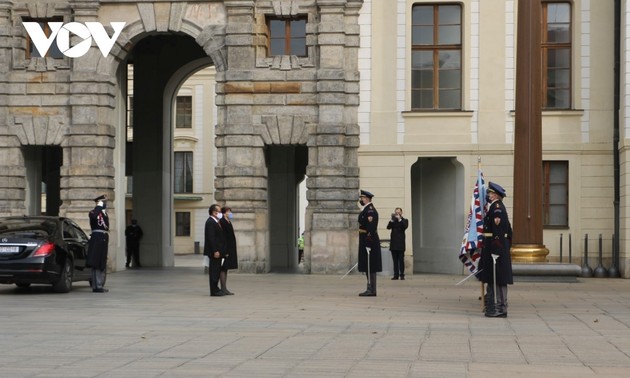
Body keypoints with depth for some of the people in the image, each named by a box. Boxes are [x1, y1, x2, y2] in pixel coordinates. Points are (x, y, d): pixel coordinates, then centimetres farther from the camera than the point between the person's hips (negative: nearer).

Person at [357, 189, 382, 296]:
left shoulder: (370, 210, -15)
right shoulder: (366, 210, 19)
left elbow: (371, 228, -22)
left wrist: (368, 243, -25)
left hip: (369, 242, -10)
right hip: (365, 242, 10)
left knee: (370, 268, -8)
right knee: (367, 267, 11)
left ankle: (371, 290, -8)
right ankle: (370, 289, 14)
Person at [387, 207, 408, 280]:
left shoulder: (404, 221, 7)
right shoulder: (393, 221, 14)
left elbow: (405, 226, -13)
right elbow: (388, 227, -2)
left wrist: (399, 219, -14)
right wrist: (392, 219, -12)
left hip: (400, 243, -3)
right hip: (393, 243, 3)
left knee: (401, 260, -4)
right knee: (395, 260, 3)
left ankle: (402, 275, -2)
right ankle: (396, 275, 5)